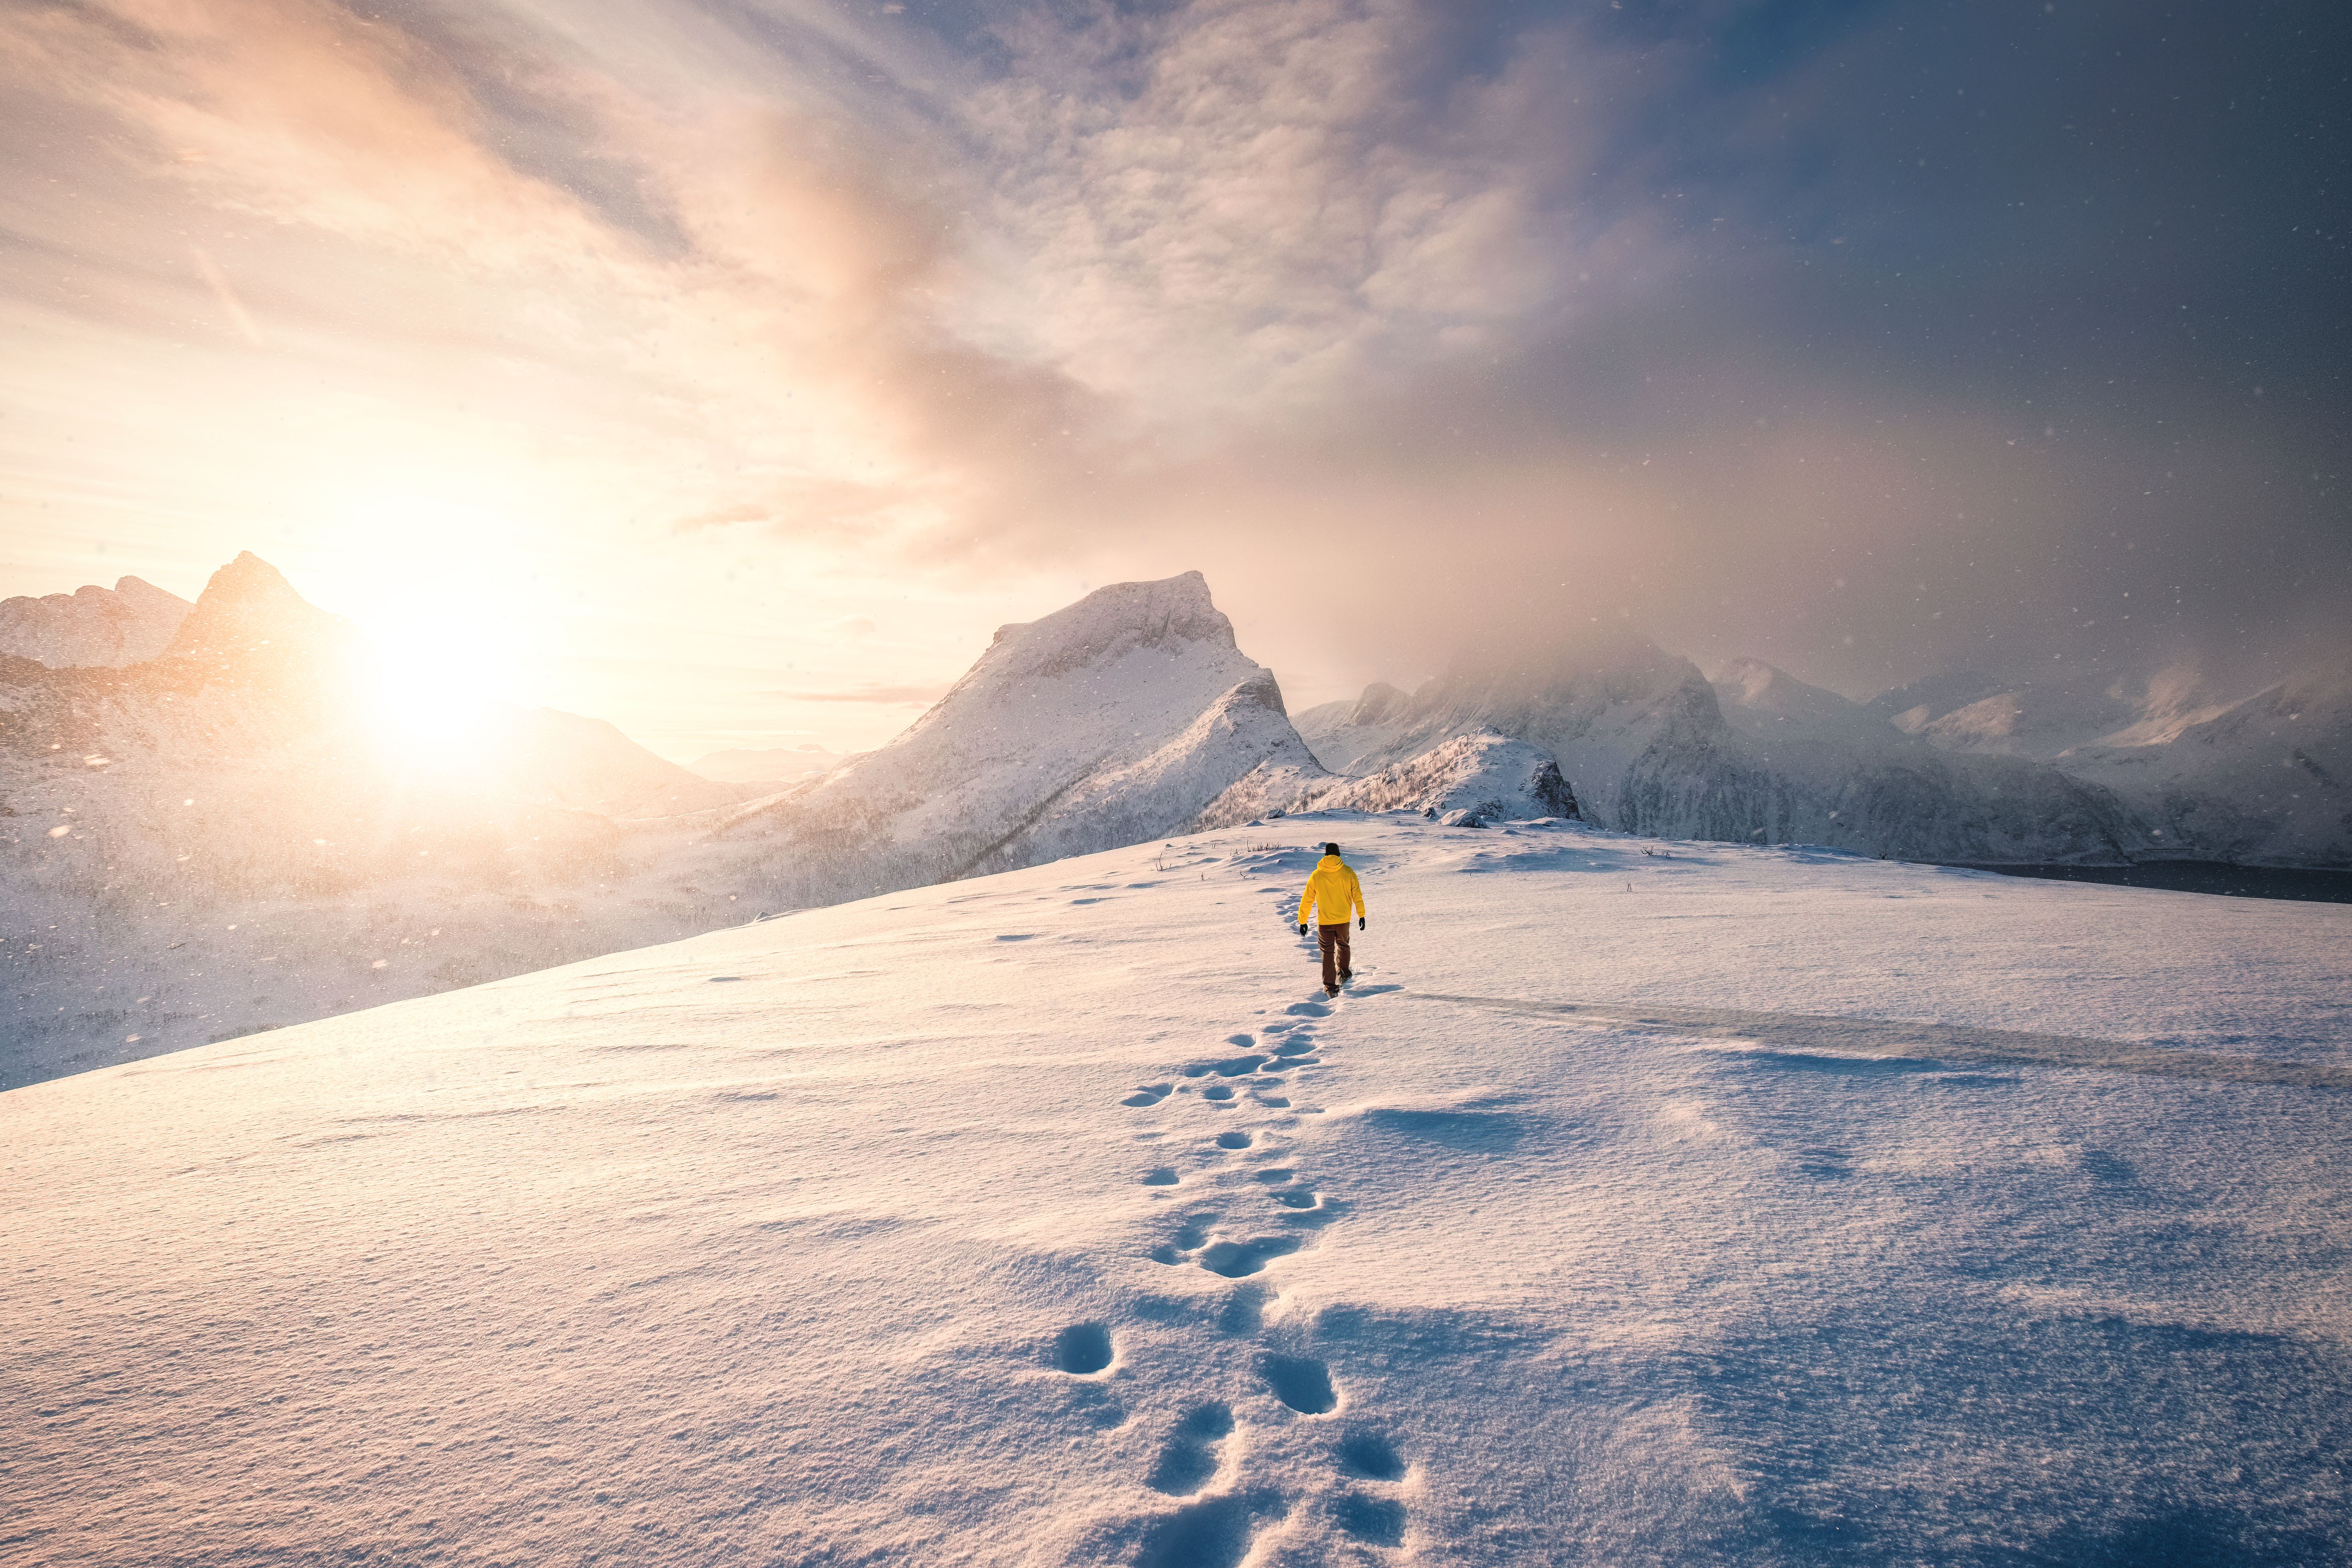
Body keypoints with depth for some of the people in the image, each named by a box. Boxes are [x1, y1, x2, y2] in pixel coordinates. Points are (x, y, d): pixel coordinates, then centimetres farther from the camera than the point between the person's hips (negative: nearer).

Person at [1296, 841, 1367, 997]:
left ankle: (1331, 987, 3)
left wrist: (1303, 921, 5)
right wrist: (1361, 915, 7)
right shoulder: (1348, 872, -6)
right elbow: (1357, 895, -2)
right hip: (1344, 919, 1)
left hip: (1324, 921, -1)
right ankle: (1344, 973, 38)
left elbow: (1307, 900, -2)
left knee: (1328, 952, 8)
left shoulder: (1316, 875, -5)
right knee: (1343, 945, 27)